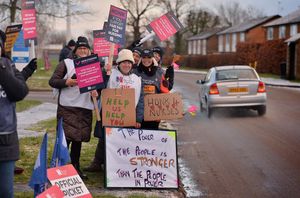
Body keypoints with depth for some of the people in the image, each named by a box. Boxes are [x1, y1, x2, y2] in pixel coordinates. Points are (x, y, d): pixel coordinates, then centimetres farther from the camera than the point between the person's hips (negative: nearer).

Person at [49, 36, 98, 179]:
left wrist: (95, 91, 0)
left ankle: (75, 167, 21)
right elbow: (52, 81, -3)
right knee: (66, 137, -8)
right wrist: (67, 82, -19)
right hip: (67, 107, -5)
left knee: (79, 138, 11)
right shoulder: (66, 63, 1)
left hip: (85, 107, 5)